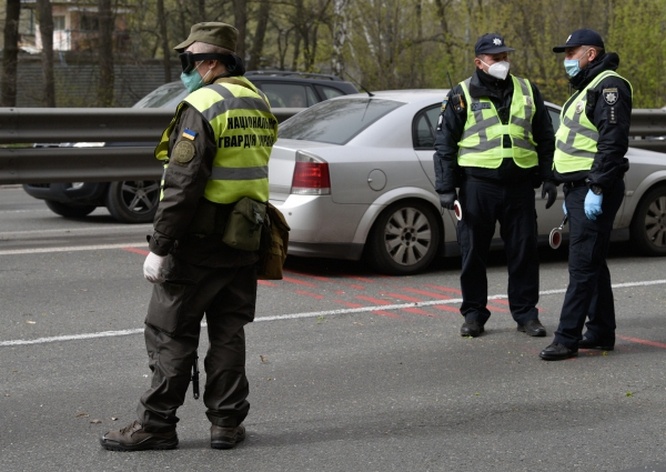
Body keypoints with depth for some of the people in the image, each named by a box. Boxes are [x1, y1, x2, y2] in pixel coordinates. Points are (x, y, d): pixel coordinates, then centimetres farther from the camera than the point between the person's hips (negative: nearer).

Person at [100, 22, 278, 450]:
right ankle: (228, 423, 14)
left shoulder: (203, 106, -16)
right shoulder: (259, 104, 12)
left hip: (199, 245, -8)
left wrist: (160, 246, -18)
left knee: (170, 333, 1)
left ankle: (157, 425, 5)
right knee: (229, 331, 13)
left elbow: (182, 185, -21)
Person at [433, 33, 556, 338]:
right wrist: (445, 188, -4)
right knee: (473, 253, 3)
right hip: (477, 183, -2)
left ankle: (526, 314, 15)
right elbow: (444, 144, 3)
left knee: (524, 252, 4)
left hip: (519, 184, 2)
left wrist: (548, 178, 12)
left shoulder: (527, 91, 12)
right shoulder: (462, 95, 3)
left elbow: (545, 138, 18)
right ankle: (474, 314, 15)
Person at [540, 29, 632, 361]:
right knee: (592, 264, 13)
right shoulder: (585, 88, 22)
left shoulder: (609, 86, -12)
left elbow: (613, 141, -22)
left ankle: (567, 339, -11)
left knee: (583, 265, -11)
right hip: (579, 189, 11)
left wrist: (596, 189, -25)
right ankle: (601, 334, 20)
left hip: (595, 191, -11)